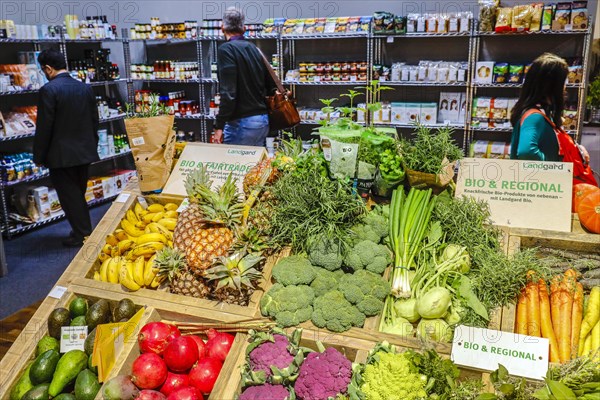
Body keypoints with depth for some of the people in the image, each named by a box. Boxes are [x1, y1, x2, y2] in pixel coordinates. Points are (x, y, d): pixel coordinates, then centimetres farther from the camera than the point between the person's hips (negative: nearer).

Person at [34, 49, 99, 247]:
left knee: (69, 197, 5)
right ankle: (85, 231, 28)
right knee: (79, 194, 19)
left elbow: (44, 127, -15)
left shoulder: (49, 90, -16)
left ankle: (81, 234, 11)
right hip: (84, 152, 7)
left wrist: (39, 156, -5)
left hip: (61, 155, -7)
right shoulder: (85, 88, 4)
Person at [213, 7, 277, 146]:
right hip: (263, 120, 7)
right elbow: (271, 87, 15)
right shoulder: (254, 49, 12)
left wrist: (219, 126, -15)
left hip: (241, 123, -7)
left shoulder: (226, 49, -9)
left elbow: (228, 92, -18)